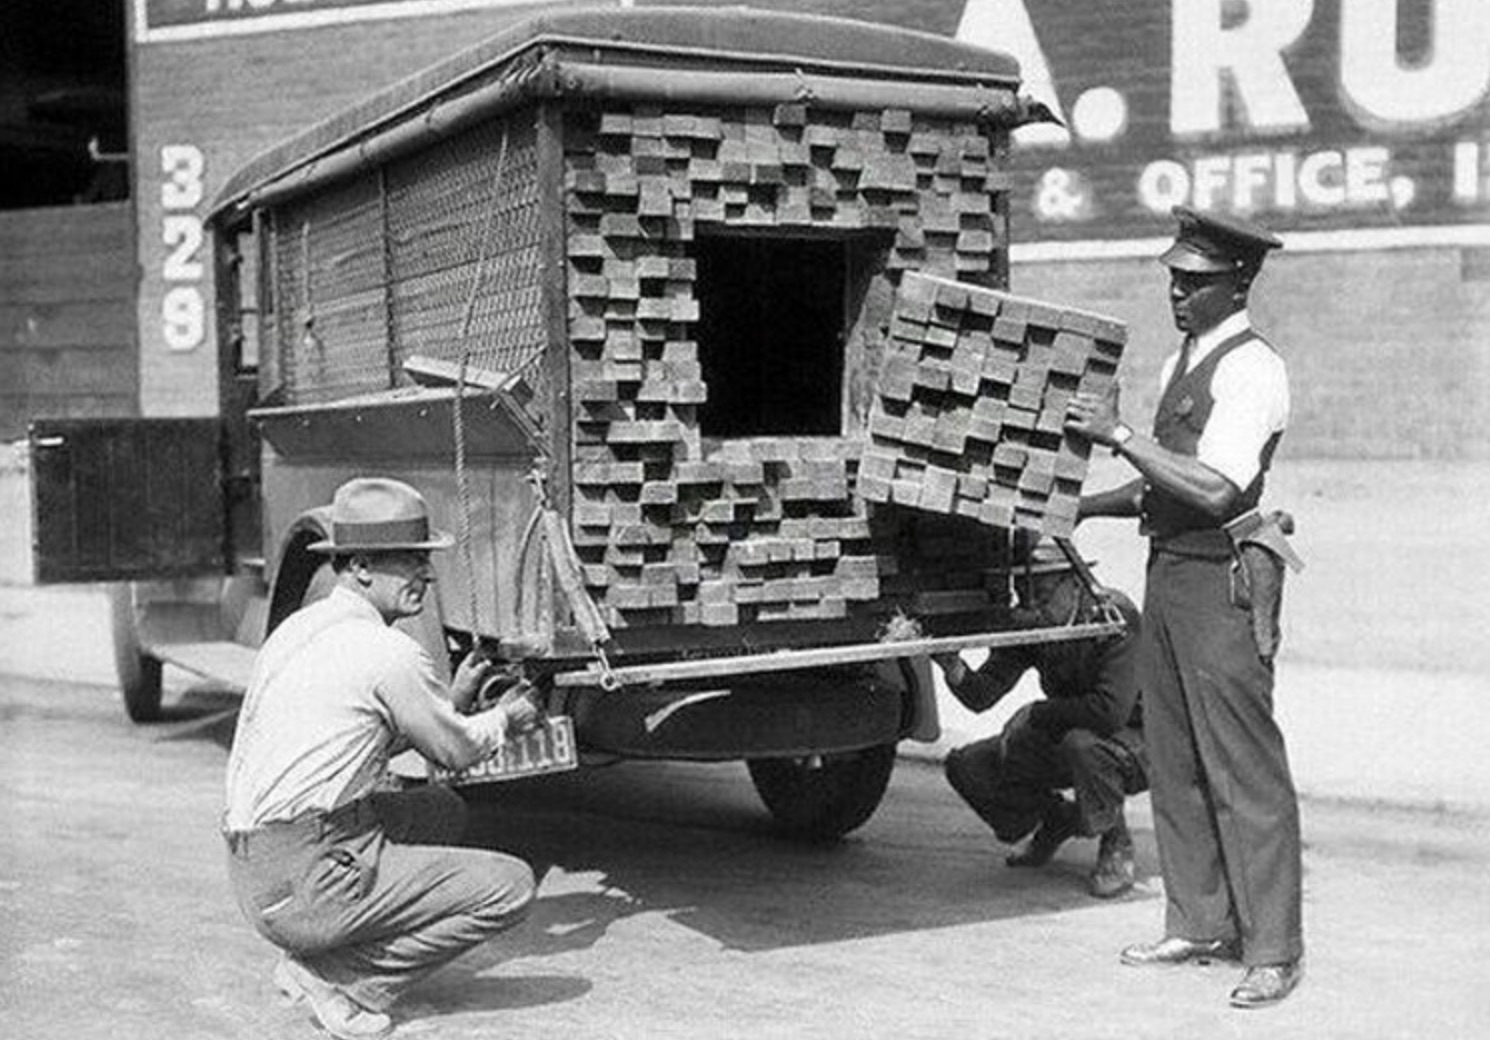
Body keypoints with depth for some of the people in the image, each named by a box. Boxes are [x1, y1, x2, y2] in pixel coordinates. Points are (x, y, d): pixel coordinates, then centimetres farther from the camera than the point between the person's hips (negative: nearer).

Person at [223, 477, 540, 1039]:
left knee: (443, 811, 25)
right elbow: (457, 750, 1)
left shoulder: (300, 626, 14)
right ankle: (344, 979, -5)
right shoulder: (389, 652, -13)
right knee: (510, 885, -9)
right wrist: (503, 718, 22)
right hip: (306, 881, -9)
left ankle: (315, 956, 14)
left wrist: (453, 700, 24)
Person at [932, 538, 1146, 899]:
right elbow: (981, 696, -13)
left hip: (1137, 741, -6)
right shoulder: (1027, 626, -7)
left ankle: (1117, 848, -12)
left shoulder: (1115, 617, -26)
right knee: (966, 765, -6)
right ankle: (1056, 819, 17)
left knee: (1083, 743, -40)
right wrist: (953, 668, -35)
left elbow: (1112, 710, -37)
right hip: (1064, 739, 6)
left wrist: (1037, 714, -25)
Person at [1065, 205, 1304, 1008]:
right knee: (1174, 762, 13)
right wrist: (1083, 507, 17)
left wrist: (1120, 435, -19)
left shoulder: (1252, 370, -12)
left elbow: (1214, 488, -22)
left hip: (1223, 579, -9)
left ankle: (1273, 949, 7)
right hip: (1170, 572, 9)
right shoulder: (1181, 365, 16)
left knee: (1243, 766, -3)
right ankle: (1197, 925, 25)